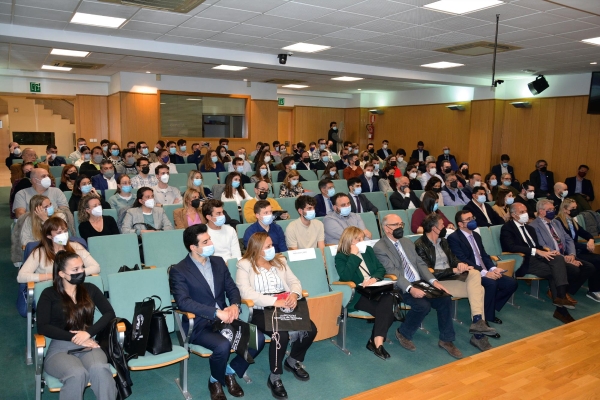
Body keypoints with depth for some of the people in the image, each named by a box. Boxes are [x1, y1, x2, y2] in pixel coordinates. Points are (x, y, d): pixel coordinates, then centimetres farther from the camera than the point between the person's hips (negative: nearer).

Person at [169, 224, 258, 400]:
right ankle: (215, 381, 1)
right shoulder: (178, 271, -10)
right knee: (223, 345, -33)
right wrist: (216, 312, -30)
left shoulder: (218, 262, 9)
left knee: (258, 339, -14)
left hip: (225, 319, 6)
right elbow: (183, 302, -22)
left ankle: (230, 371, 11)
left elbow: (232, 288, 10)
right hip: (199, 325, -5)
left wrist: (235, 305, -14)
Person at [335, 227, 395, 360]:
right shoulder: (340, 257, 0)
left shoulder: (368, 250, 17)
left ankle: (376, 341, -24)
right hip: (357, 294, -5)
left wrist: (374, 278, -9)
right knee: (385, 310, -29)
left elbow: (381, 268, 14)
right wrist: (354, 255, -15)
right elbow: (345, 277, -17)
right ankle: (377, 341, -18)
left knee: (388, 298, -29)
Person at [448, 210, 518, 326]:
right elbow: (463, 260, -19)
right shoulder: (453, 238, -9)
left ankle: (488, 309, 6)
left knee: (512, 283, -7)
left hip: (486, 272, 8)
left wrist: (493, 268, -5)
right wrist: (484, 272, -25)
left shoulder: (476, 235, 17)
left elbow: (484, 255, 16)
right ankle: (485, 318, -14)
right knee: (491, 283, -33)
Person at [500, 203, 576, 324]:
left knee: (559, 259, -21)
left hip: (537, 256, 7)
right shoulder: (507, 228, -2)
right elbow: (512, 247, -18)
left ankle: (561, 297, -27)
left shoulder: (530, 228, 25)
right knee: (554, 271, -23)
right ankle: (560, 308, -17)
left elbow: (537, 246, 21)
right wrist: (536, 251, -23)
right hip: (523, 261, -7)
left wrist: (546, 252, -3)